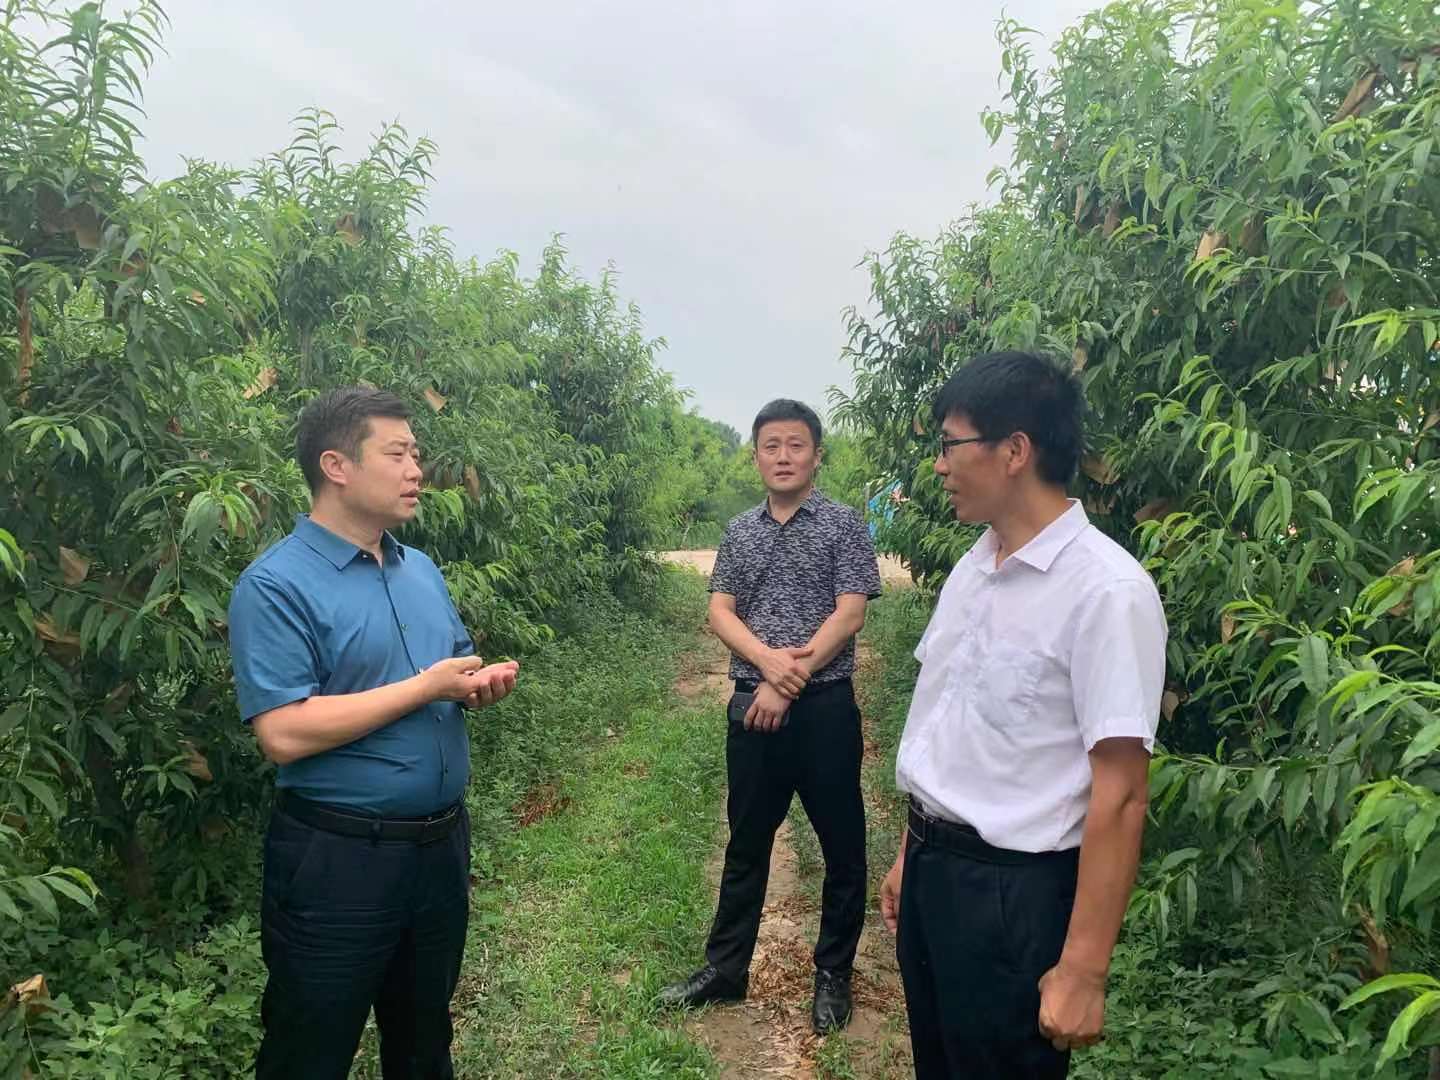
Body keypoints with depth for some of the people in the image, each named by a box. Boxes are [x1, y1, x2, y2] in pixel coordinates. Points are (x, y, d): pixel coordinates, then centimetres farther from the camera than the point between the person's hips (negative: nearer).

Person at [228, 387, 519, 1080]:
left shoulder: (422, 569, 7)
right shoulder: (276, 584, -17)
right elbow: (285, 734, -26)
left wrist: (481, 683, -7)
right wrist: (426, 687, -21)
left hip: (442, 841, 7)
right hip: (336, 860, -7)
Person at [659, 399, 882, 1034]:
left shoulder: (844, 526, -3)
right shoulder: (739, 533, 9)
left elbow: (849, 615, -11)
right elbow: (719, 612, 2)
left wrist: (788, 684, -15)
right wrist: (768, 658, -16)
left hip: (824, 707, -3)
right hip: (751, 706, 4)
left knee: (842, 847, 8)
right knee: (745, 844, 15)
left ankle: (833, 975, 26)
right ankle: (725, 970, 29)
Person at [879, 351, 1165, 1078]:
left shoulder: (1105, 589, -19)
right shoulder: (971, 569, 4)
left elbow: (1119, 794, -21)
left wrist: (1082, 970, -19)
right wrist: (912, 851, 16)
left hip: (1016, 890, -7)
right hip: (933, 867, 7)